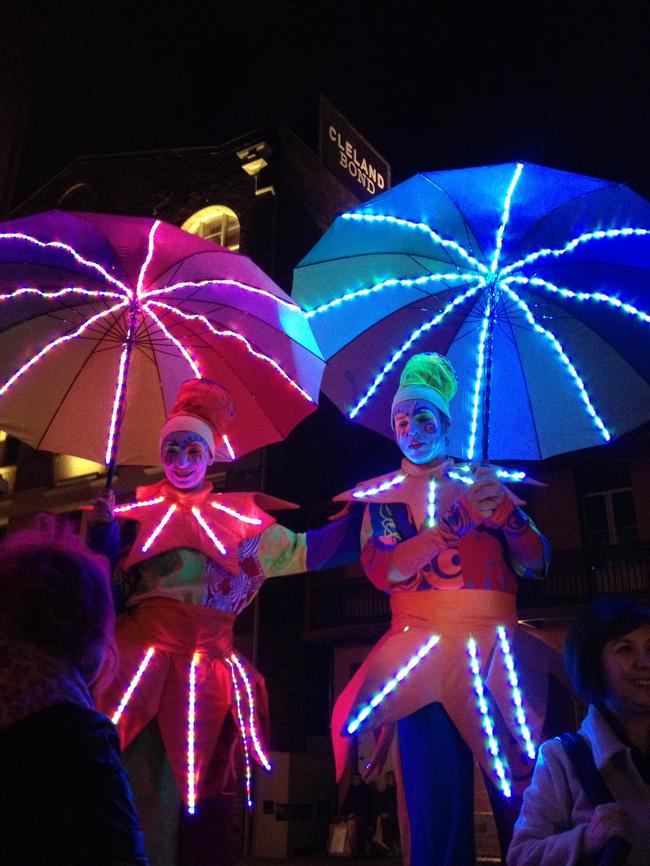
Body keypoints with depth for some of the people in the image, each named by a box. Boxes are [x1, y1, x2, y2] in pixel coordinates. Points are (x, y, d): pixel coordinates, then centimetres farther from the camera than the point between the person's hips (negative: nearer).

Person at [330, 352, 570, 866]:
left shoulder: (483, 483, 11)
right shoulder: (381, 495, 10)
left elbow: (536, 565, 6)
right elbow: (381, 570, -7)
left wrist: (507, 511, -13)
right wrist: (457, 521, -15)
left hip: (500, 652, 1)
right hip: (423, 649, 0)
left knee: (525, 789, -3)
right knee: (437, 795, -5)